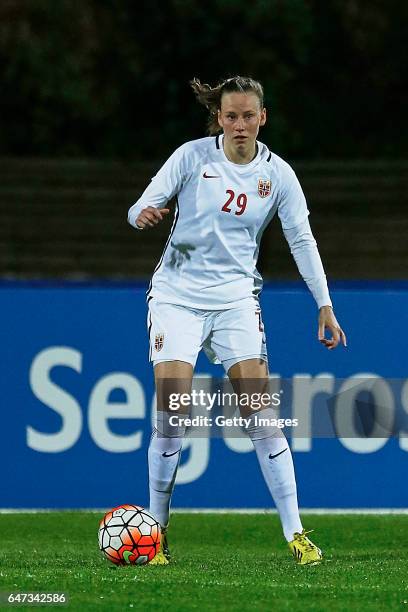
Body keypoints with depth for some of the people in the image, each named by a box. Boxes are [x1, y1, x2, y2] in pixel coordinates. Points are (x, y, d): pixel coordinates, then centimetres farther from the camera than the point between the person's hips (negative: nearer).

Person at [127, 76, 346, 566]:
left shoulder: (277, 174, -1)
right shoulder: (192, 156, -5)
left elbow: (302, 240, 1)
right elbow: (143, 207, -5)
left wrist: (325, 306, -6)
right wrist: (144, 215, -30)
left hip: (235, 299, 1)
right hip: (177, 295, -1)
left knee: (259, 410, -9)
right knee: (171, 411, -11)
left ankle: (295, 533, -6)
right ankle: (157, 529, 3)